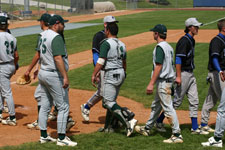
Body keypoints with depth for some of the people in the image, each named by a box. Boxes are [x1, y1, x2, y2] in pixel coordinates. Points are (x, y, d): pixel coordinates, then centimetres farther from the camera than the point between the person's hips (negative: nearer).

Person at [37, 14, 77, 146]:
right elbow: (58, 58, -27)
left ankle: (43, 136, 21)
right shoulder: (56, 37, -18)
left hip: (43, 73, 10)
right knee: (63, 107, -2)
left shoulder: (43, 35, 10)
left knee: (45, 106, 14)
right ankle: (61, 138, 0)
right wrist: (65, 77, -31)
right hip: (54, 76, -10)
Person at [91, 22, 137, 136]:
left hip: (111, 75, -9)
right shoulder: (122, 44, 14)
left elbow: (101, 61, -18)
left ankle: (127, 123, -22)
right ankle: (107, 127, 21)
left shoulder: (106, 43, -11)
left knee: (108, 102, -10)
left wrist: (94, 75, -14)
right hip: (121, 74, 9)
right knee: (111, 101, 16)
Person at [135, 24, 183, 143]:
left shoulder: (160, 47, -16)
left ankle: (177, 135, -9)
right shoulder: (169, 47, 14)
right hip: (168, 80, 10)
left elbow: (158, 66, -22)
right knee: (156, 106, 20)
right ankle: (147, 129, 34)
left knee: (168, 108, -9)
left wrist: (151, 83, -22)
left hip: (163, 81, -10)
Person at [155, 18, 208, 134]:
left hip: (190, 74, 9)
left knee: (194, 101, 7)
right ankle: (159, 121, 11)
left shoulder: (191, 40, 14)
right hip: (183, 74, -9)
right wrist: (178, 76, -25)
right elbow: (178, 59, -21)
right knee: (177, 101, -2)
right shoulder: (184, 40, -16)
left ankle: (195, 128, 10)